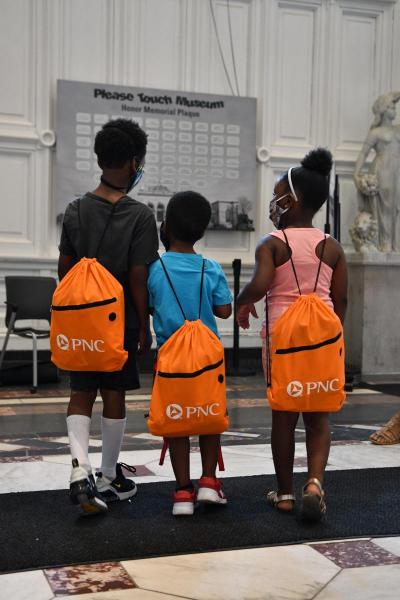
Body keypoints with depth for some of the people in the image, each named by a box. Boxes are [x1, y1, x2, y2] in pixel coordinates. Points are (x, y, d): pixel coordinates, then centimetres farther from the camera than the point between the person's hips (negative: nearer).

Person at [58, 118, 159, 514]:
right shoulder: (140, 216, -12)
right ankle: (109, 478, 21)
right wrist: (145, 327, -5)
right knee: (114, 396, 9)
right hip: (121, 321, -3)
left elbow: (64, 269, 5)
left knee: (81, 394, 10)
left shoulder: (76, 210, 1)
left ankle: (80, 467, -10)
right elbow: (139, 277, -14)